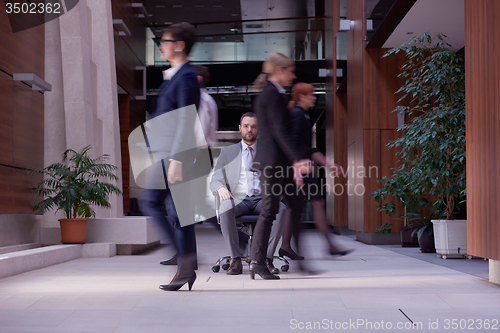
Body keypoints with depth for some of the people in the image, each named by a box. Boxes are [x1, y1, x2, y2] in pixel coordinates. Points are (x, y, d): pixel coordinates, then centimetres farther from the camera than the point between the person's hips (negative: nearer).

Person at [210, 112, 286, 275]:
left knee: (281, 209, -33)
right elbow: (215, 181, 11)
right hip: (238, 199, 0)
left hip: (262, 198, 0)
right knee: (225, 208, -36)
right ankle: (236, 259, -27)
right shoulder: (227, 152, 17)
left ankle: (267, 258, -27)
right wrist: (220, 187, -14)